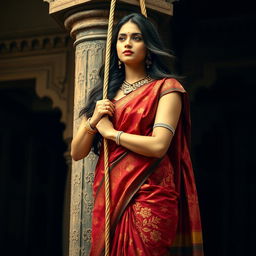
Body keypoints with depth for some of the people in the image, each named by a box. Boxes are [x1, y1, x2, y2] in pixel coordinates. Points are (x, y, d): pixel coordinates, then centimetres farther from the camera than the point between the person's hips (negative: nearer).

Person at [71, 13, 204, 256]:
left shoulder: (165, 88, 1)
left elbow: (158, 145, -15)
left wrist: (111, 132, -4)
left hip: (147, 197, -5)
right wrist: (93, 121, -5)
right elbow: (76, 153, 12)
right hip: (107, 197, 5)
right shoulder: (105, 93, 16)